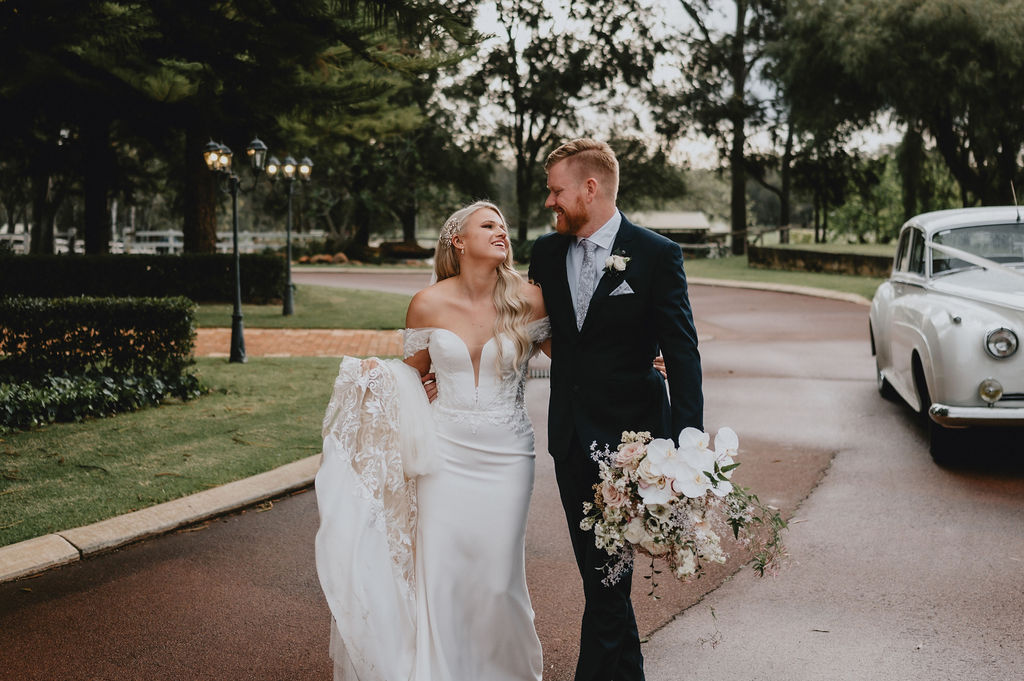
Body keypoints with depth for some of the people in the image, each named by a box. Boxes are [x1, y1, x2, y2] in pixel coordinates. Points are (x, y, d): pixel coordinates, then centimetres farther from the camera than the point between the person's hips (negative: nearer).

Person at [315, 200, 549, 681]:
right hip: (446, 453, 1)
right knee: (440, 574, 2)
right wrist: (375, 377, -9)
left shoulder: (529, 302, -5)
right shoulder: (429, 305, -3)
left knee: (497, 575, 4)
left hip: (506, 456, 0)